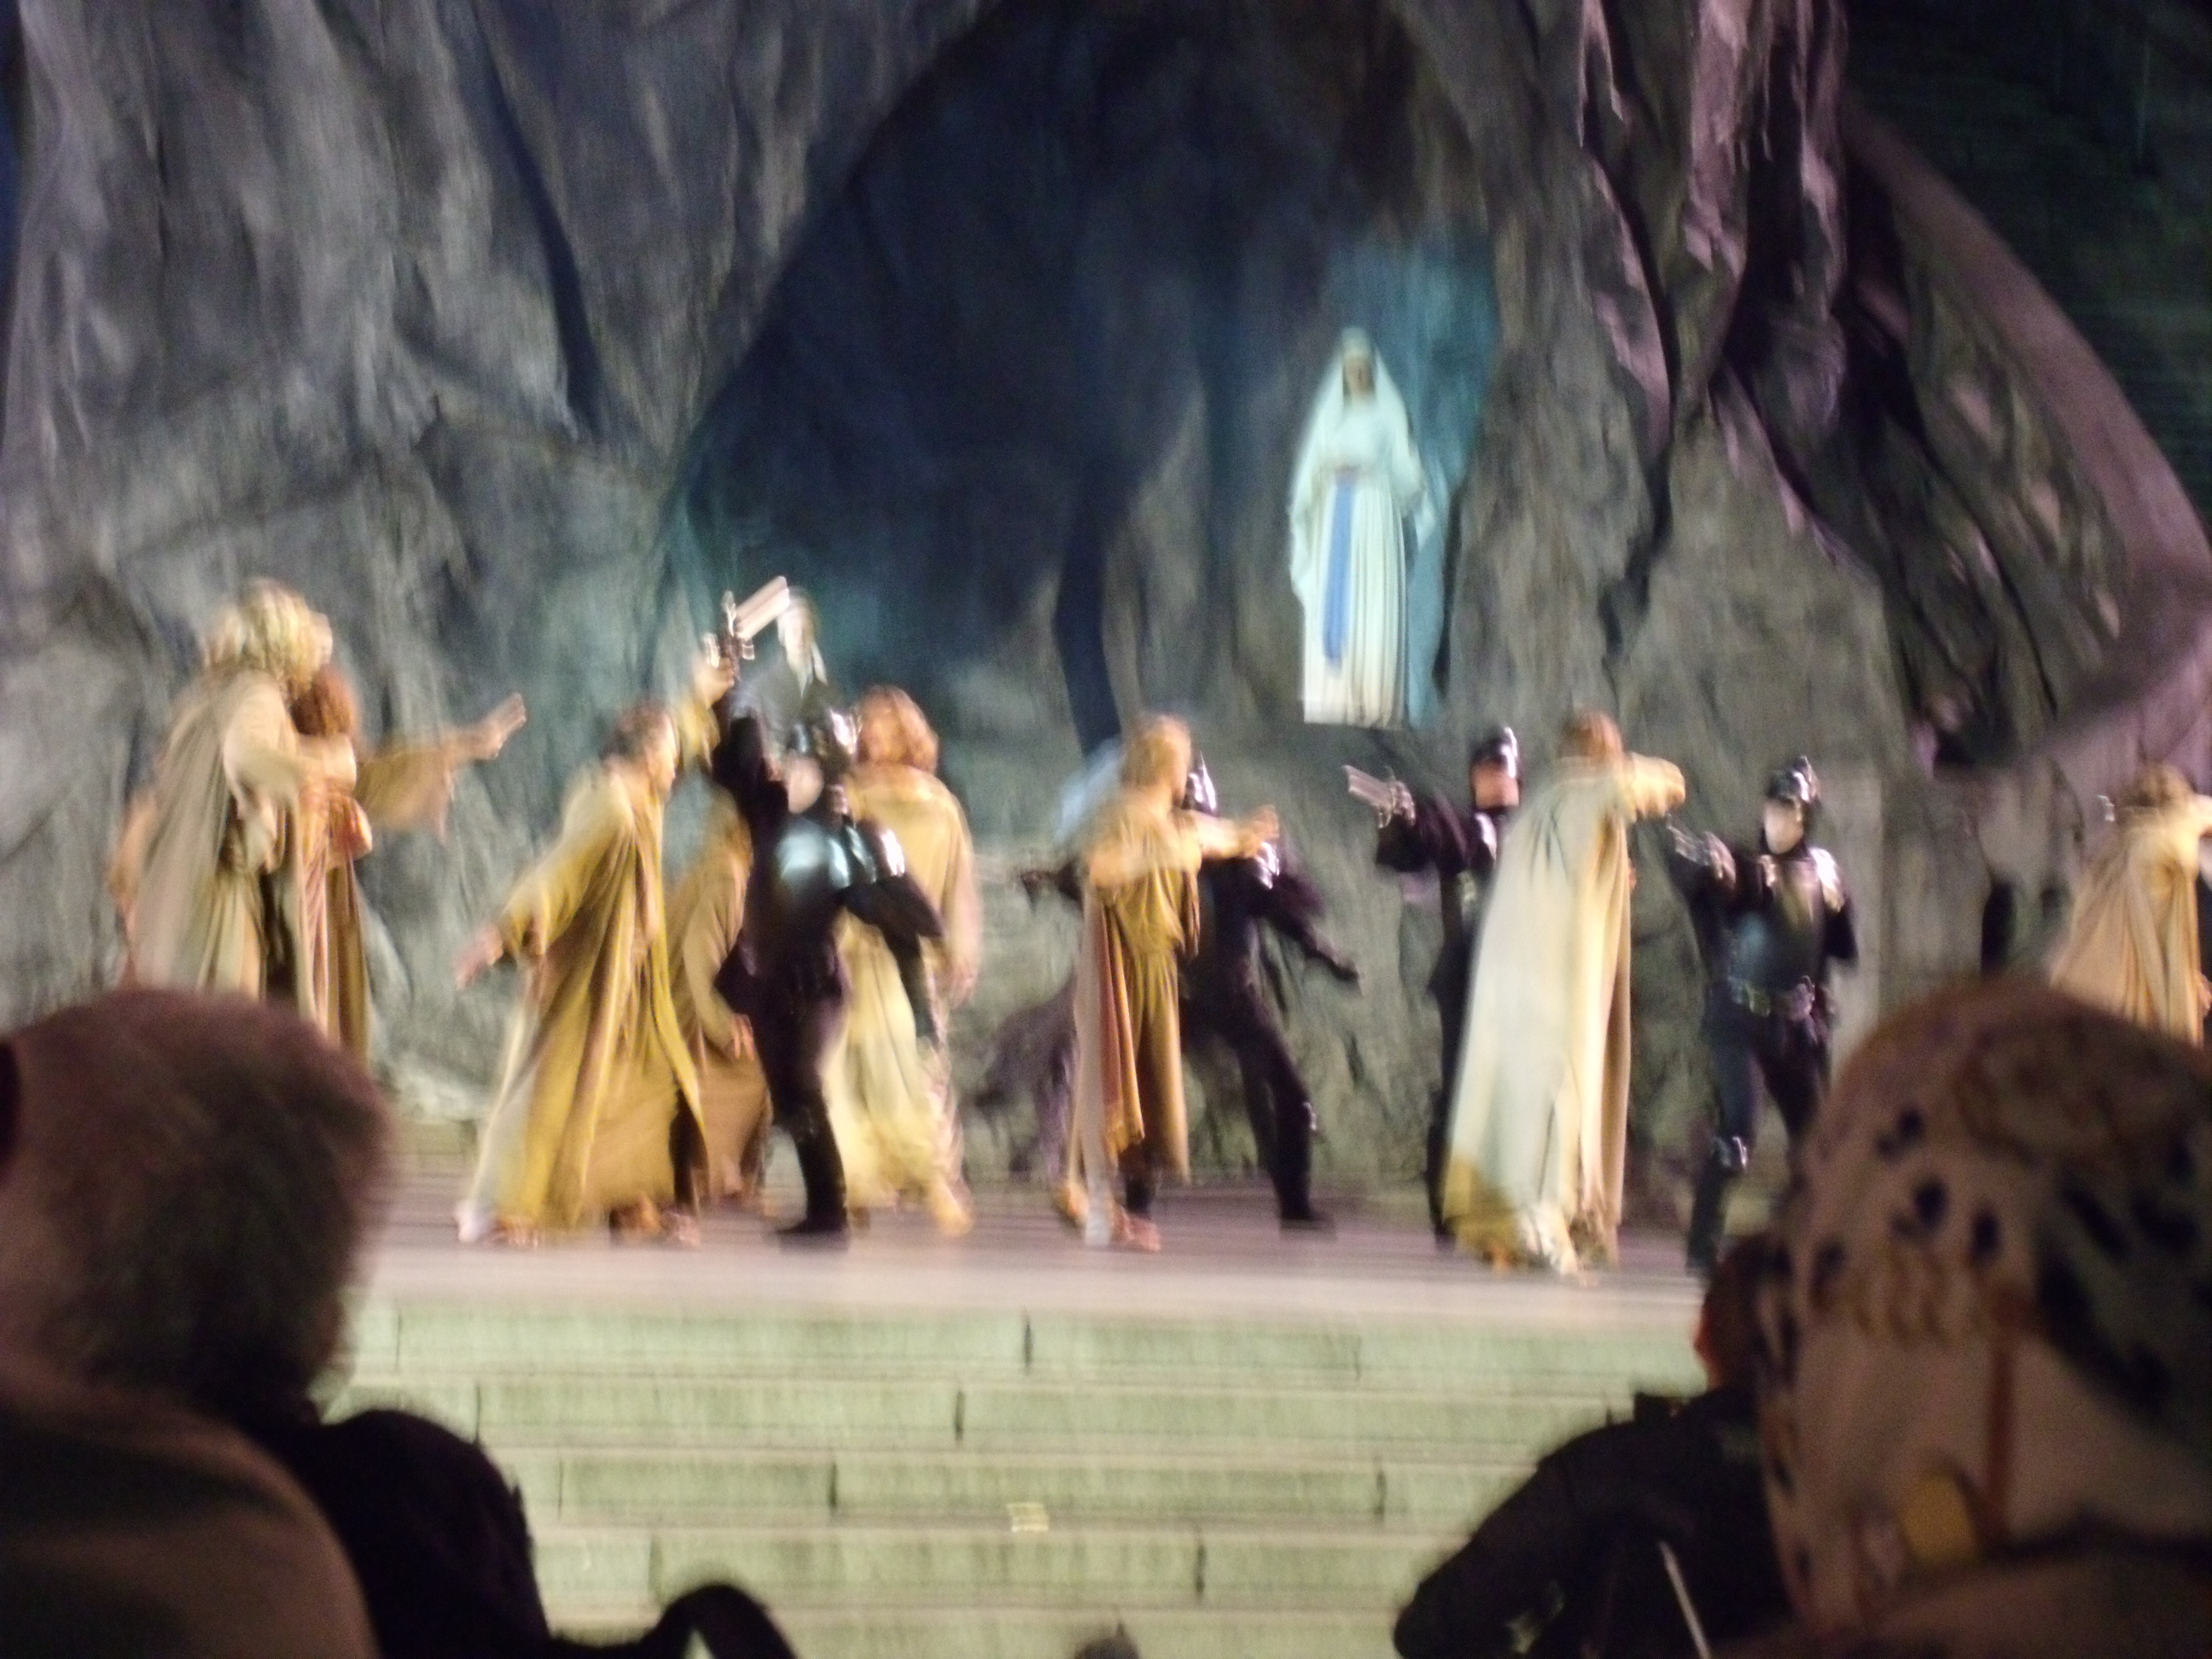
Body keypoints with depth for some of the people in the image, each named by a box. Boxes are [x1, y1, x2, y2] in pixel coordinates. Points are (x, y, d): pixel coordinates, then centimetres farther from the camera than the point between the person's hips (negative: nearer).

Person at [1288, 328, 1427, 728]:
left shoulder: (1387, 413, 4)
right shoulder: (1329, 413, 15)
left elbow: (1403, 465, -1)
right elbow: (1311, 469, 14)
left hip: (1374, 512, -4)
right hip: (1334, 513, 4)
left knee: (1373, 611, -8)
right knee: (1330, 605, -2)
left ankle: (1375, 702, -8)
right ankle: (1333, 698, -1)